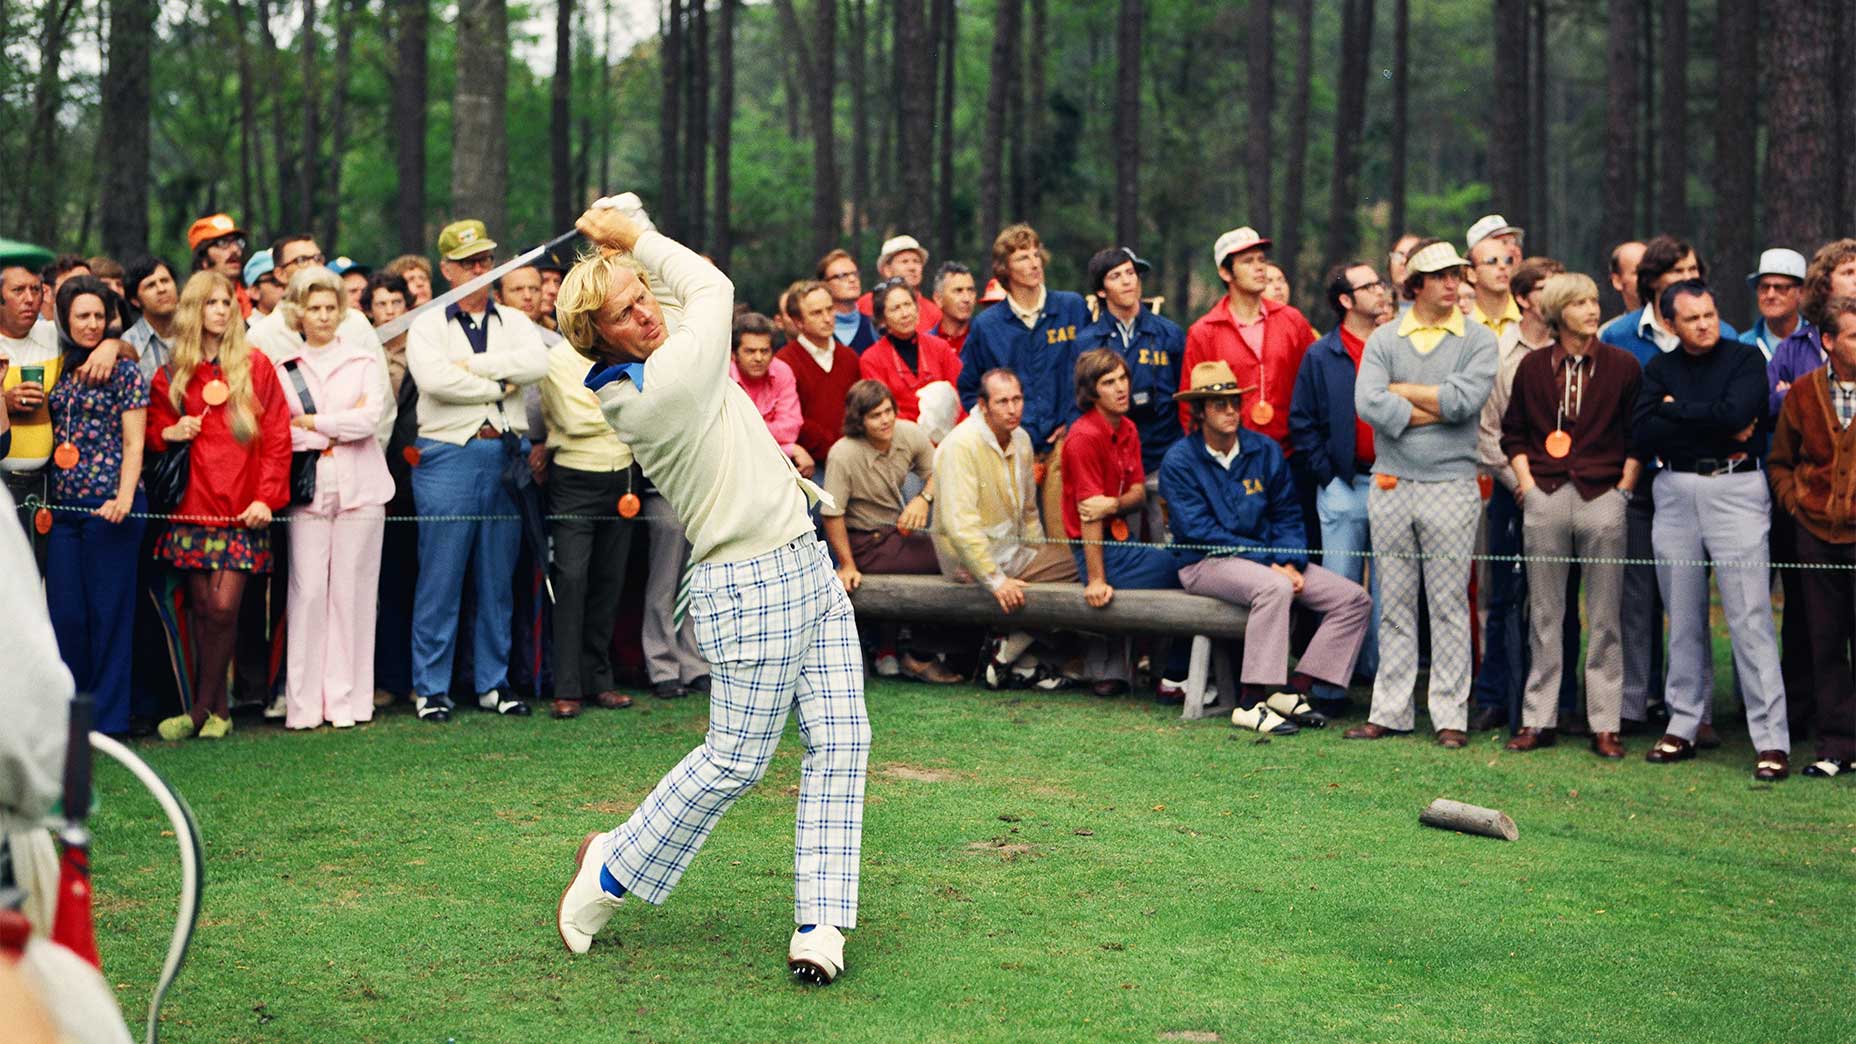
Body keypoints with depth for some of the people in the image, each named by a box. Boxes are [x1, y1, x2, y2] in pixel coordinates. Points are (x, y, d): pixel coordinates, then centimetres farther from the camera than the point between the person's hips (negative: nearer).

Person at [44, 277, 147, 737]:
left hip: (108, 506, -5)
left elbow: (133, 445, -4)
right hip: (63, 508, 5)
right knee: (64, 613, 4)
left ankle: (108, 717, 8)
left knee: (108, 611, 0)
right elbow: (49, 436, 19)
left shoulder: (123, 371, 0)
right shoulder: (58, 370, 13)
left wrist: (124, 498, -16)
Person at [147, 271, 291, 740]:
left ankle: (203, 709, 1)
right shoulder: (170, 375, 11)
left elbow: (278, 436, 1)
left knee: (224, 607, -9)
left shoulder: (256, 367, 5)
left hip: (242, 507, -2)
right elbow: (152, 430, 20)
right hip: (193, 505, 2)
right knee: (202, 609, 2)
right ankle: (218, 709, 10)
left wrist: (267, 496, -7)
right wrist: (168, 433, -3)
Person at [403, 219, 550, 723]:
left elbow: (538, 362, -7)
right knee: (440, 578, -2)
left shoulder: (514, 322, 14)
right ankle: (431, 687, 5)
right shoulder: (427, 325, 5)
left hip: (506, 456, 3)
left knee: (498, 580, 8)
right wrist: (499, 385, -7)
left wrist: (473, 364, -11)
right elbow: (433, 378, -15)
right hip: (449, 458, -3)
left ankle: (493, 682, 16)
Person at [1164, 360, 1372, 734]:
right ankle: (1250, 703, -34)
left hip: (1267, 559, 6)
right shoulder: (1179, 461, -6)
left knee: (1355, 600, -8)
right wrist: (1267, 560, -17)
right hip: (1206, 563, -6)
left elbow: (1288, 515, 10)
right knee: (1274, 587, -37)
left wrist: (1290, 562, -10)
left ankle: (1293, 689, -10)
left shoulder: (1266, 451, 8)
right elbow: (1199, 531, -13)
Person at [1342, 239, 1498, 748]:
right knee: (1394, 605, 7)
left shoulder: (1478, 340, 4)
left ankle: (1450, 715, 6)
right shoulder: (1383, 340, 7)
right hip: (1390, 484, 2)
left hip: (1451, 484, -2)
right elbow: (1368, 403, -9)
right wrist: (1434, 410, -9)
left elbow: (1465, 400, -14)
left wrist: (1402, 391, -5)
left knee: (1450, 605, 0)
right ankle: (1390, 711, 13)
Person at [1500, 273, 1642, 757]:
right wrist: (1525, 480, 4)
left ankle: (1605, 725, 7)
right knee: (1545, 614, 6)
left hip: (1603, 497, -1)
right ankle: (1538, 720, 12)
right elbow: (1513, 431, 15)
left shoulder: (1623, 366, 5)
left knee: (1604, 617, 1)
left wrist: (1624, 487, 0)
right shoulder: (1532, 366, 8)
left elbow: (1638, 435, 8)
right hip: (1545, 499, 1)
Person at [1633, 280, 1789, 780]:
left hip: (1735, 490, -4)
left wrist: (1675, 411, -5)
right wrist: (1716, 430, -11)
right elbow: (1642, 434, -5)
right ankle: (1683, 726, 18)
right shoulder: (1660, 369, 9)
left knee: (1749, 617, -7)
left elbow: (1735, 413, -18)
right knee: (1684, 619, 9)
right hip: (1675, 492, 4)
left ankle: (1771, 740, -7)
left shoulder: (1745, 359, 1)